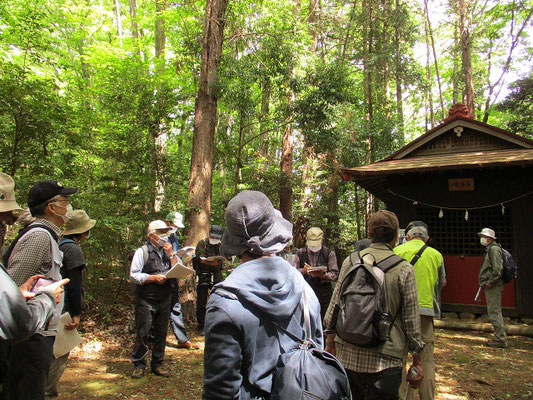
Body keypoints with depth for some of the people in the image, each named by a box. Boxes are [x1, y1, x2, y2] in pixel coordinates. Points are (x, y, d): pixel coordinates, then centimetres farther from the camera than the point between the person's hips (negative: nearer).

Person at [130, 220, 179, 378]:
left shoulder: (168, 251, 13)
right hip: (146, 299, -5)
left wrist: (171, 254, -4)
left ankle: (157, 364, 24)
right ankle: (139, 365, 16)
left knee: (161, 333, 11)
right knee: (143, 333, 0)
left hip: (164, 299, 5)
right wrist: (154, 278, -17)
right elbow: (134, 275, -9)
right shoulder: (142, 252, -3)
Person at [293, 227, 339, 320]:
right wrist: (303, 271, -17)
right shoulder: (300, 253, 8)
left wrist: (322, 275, -22)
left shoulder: (329, 253, 4)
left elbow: (335, 274, -3)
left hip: (324, 297, -1)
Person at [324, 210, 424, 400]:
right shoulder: (404, 269, -8)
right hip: (384, 360, -3)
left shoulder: (350, 261, 0)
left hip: (347, 356, 3)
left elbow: (334, 305, 4)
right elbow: (412, 321, -4)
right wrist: (417, 361, 8)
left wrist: (330, 342, 15)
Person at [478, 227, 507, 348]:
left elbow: (498, 269, -23)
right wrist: (484, 282, 18)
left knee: (494, 311, -8)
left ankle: (500, 339, -3)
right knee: (494, 311, 14)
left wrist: (490, 282, -18)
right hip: (490, 286, 11)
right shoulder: (489, 249, 19)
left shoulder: (494, 249, -13)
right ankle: (499, 337, 21)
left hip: (493, 286, -11)